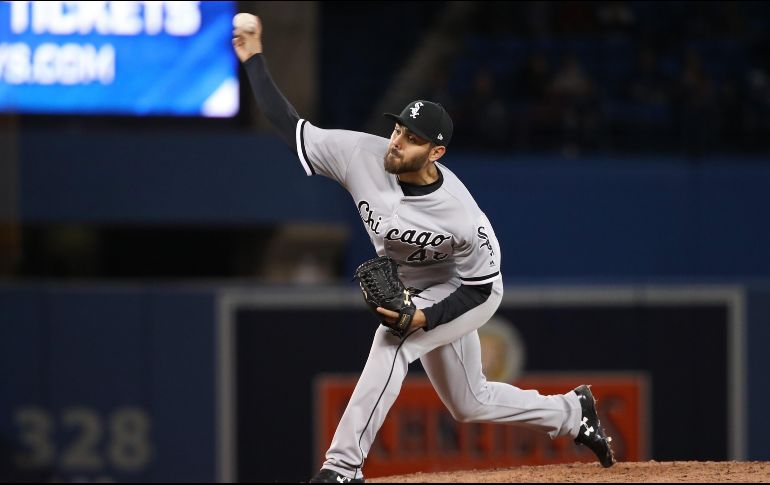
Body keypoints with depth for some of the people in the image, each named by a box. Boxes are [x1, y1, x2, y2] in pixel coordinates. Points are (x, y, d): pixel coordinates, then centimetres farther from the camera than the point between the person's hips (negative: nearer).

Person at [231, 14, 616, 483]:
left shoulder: (460, 216, -36)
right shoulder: (363, 155, -26)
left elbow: (480, 284, -22)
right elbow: (290, 127, -21)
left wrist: (426, 318, -35)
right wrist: (254, 61, -27)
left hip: (467, 293, -7)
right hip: (418, 293, 7)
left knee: (393, 340, -32)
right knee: (470, 404, 18)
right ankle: (572, 413, 43)